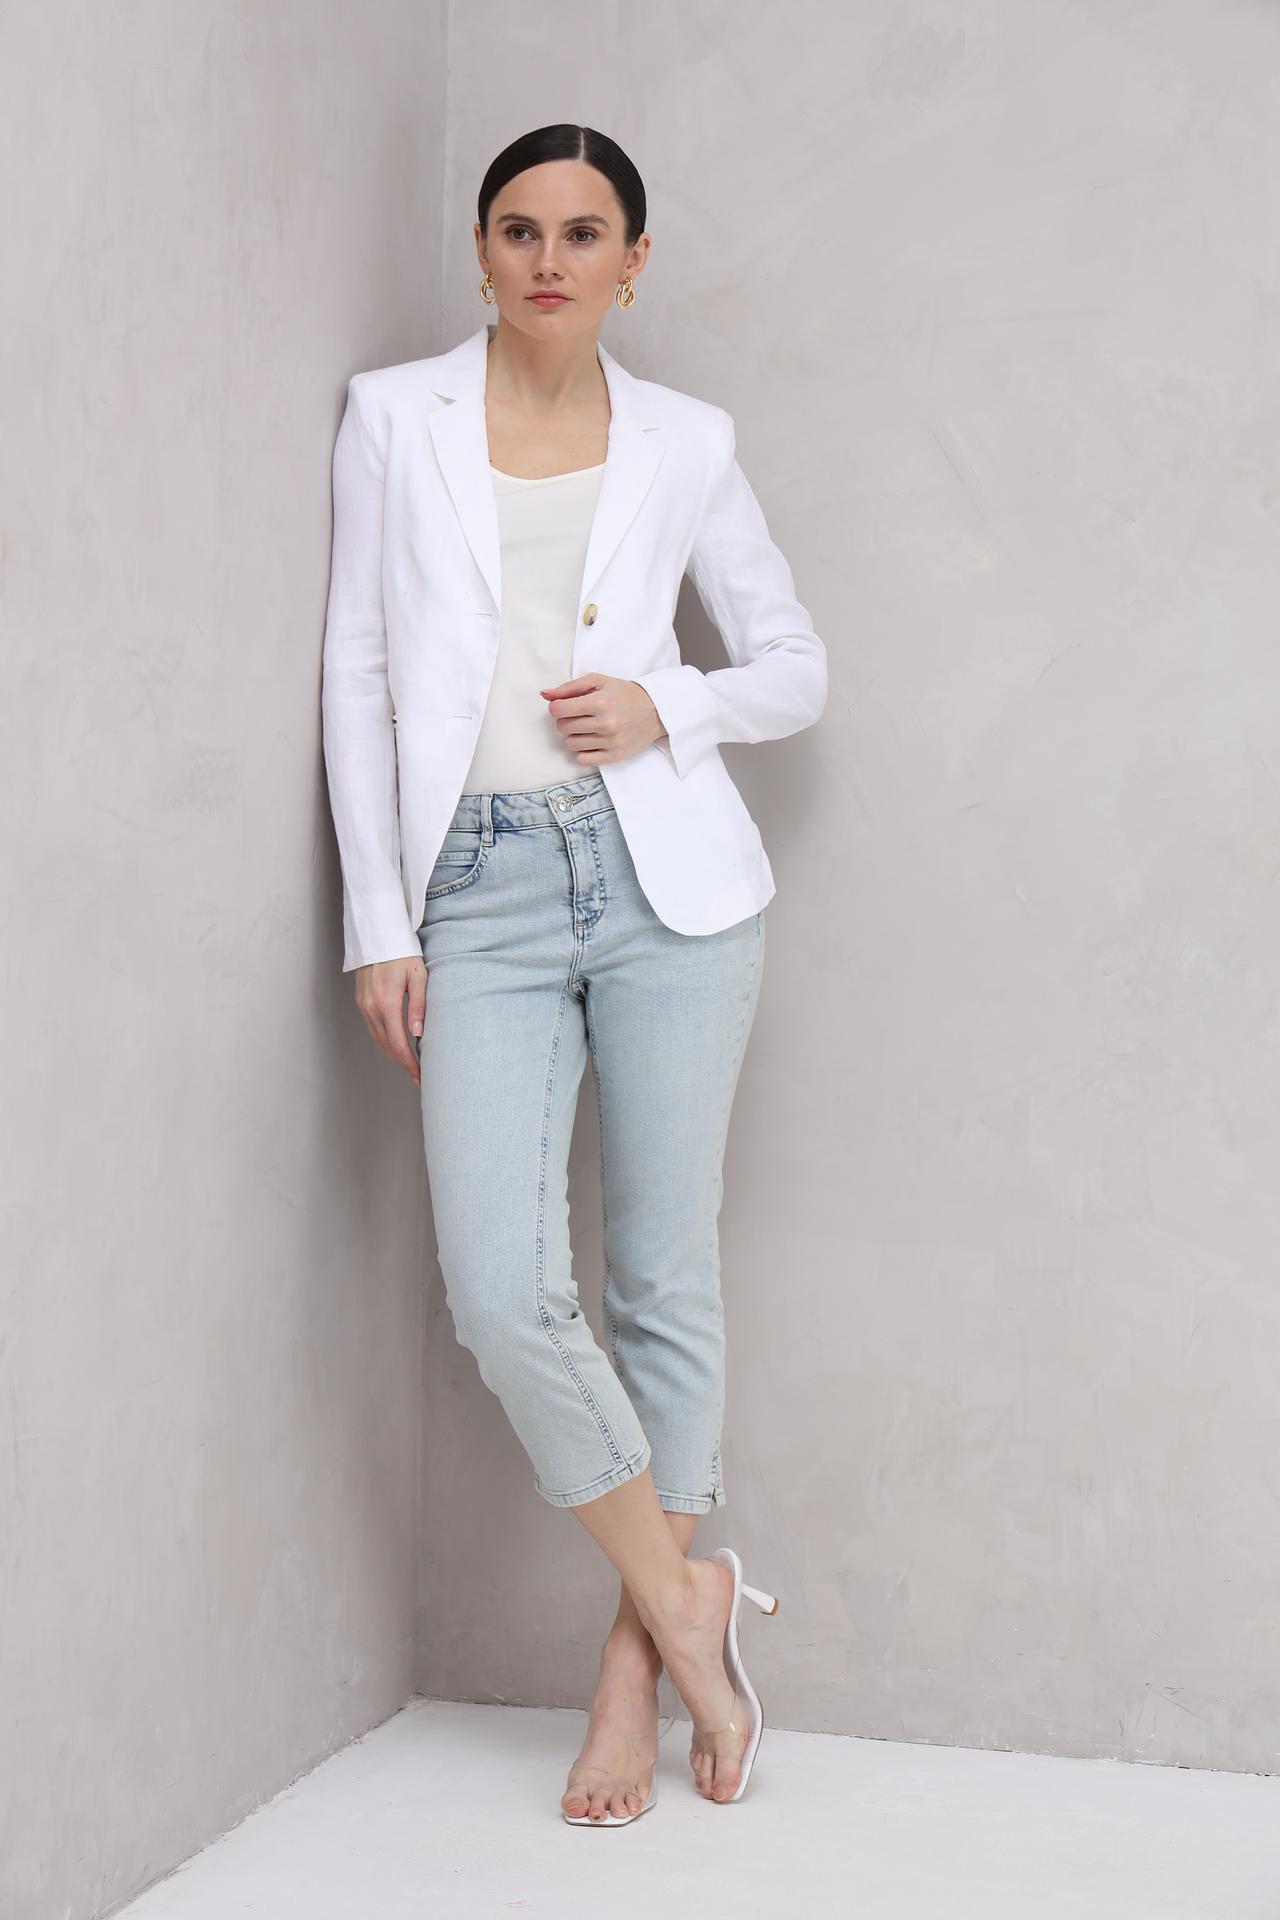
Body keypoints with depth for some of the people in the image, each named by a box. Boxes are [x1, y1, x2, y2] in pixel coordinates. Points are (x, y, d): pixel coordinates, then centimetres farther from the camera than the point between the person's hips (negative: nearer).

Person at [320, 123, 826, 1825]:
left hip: (664, 872, 1)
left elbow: (797, 667, 14)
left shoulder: (685, 442, 8)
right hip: (481, 886, 0)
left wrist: (668, 710, -7)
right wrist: (376, 919, 0)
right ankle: (686, 1591, 12)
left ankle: (637, 1661, 18)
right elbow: (359, 673, 6)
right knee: (503, 1295, -12)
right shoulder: (394, 418, 7)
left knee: (665, 1274, 4)